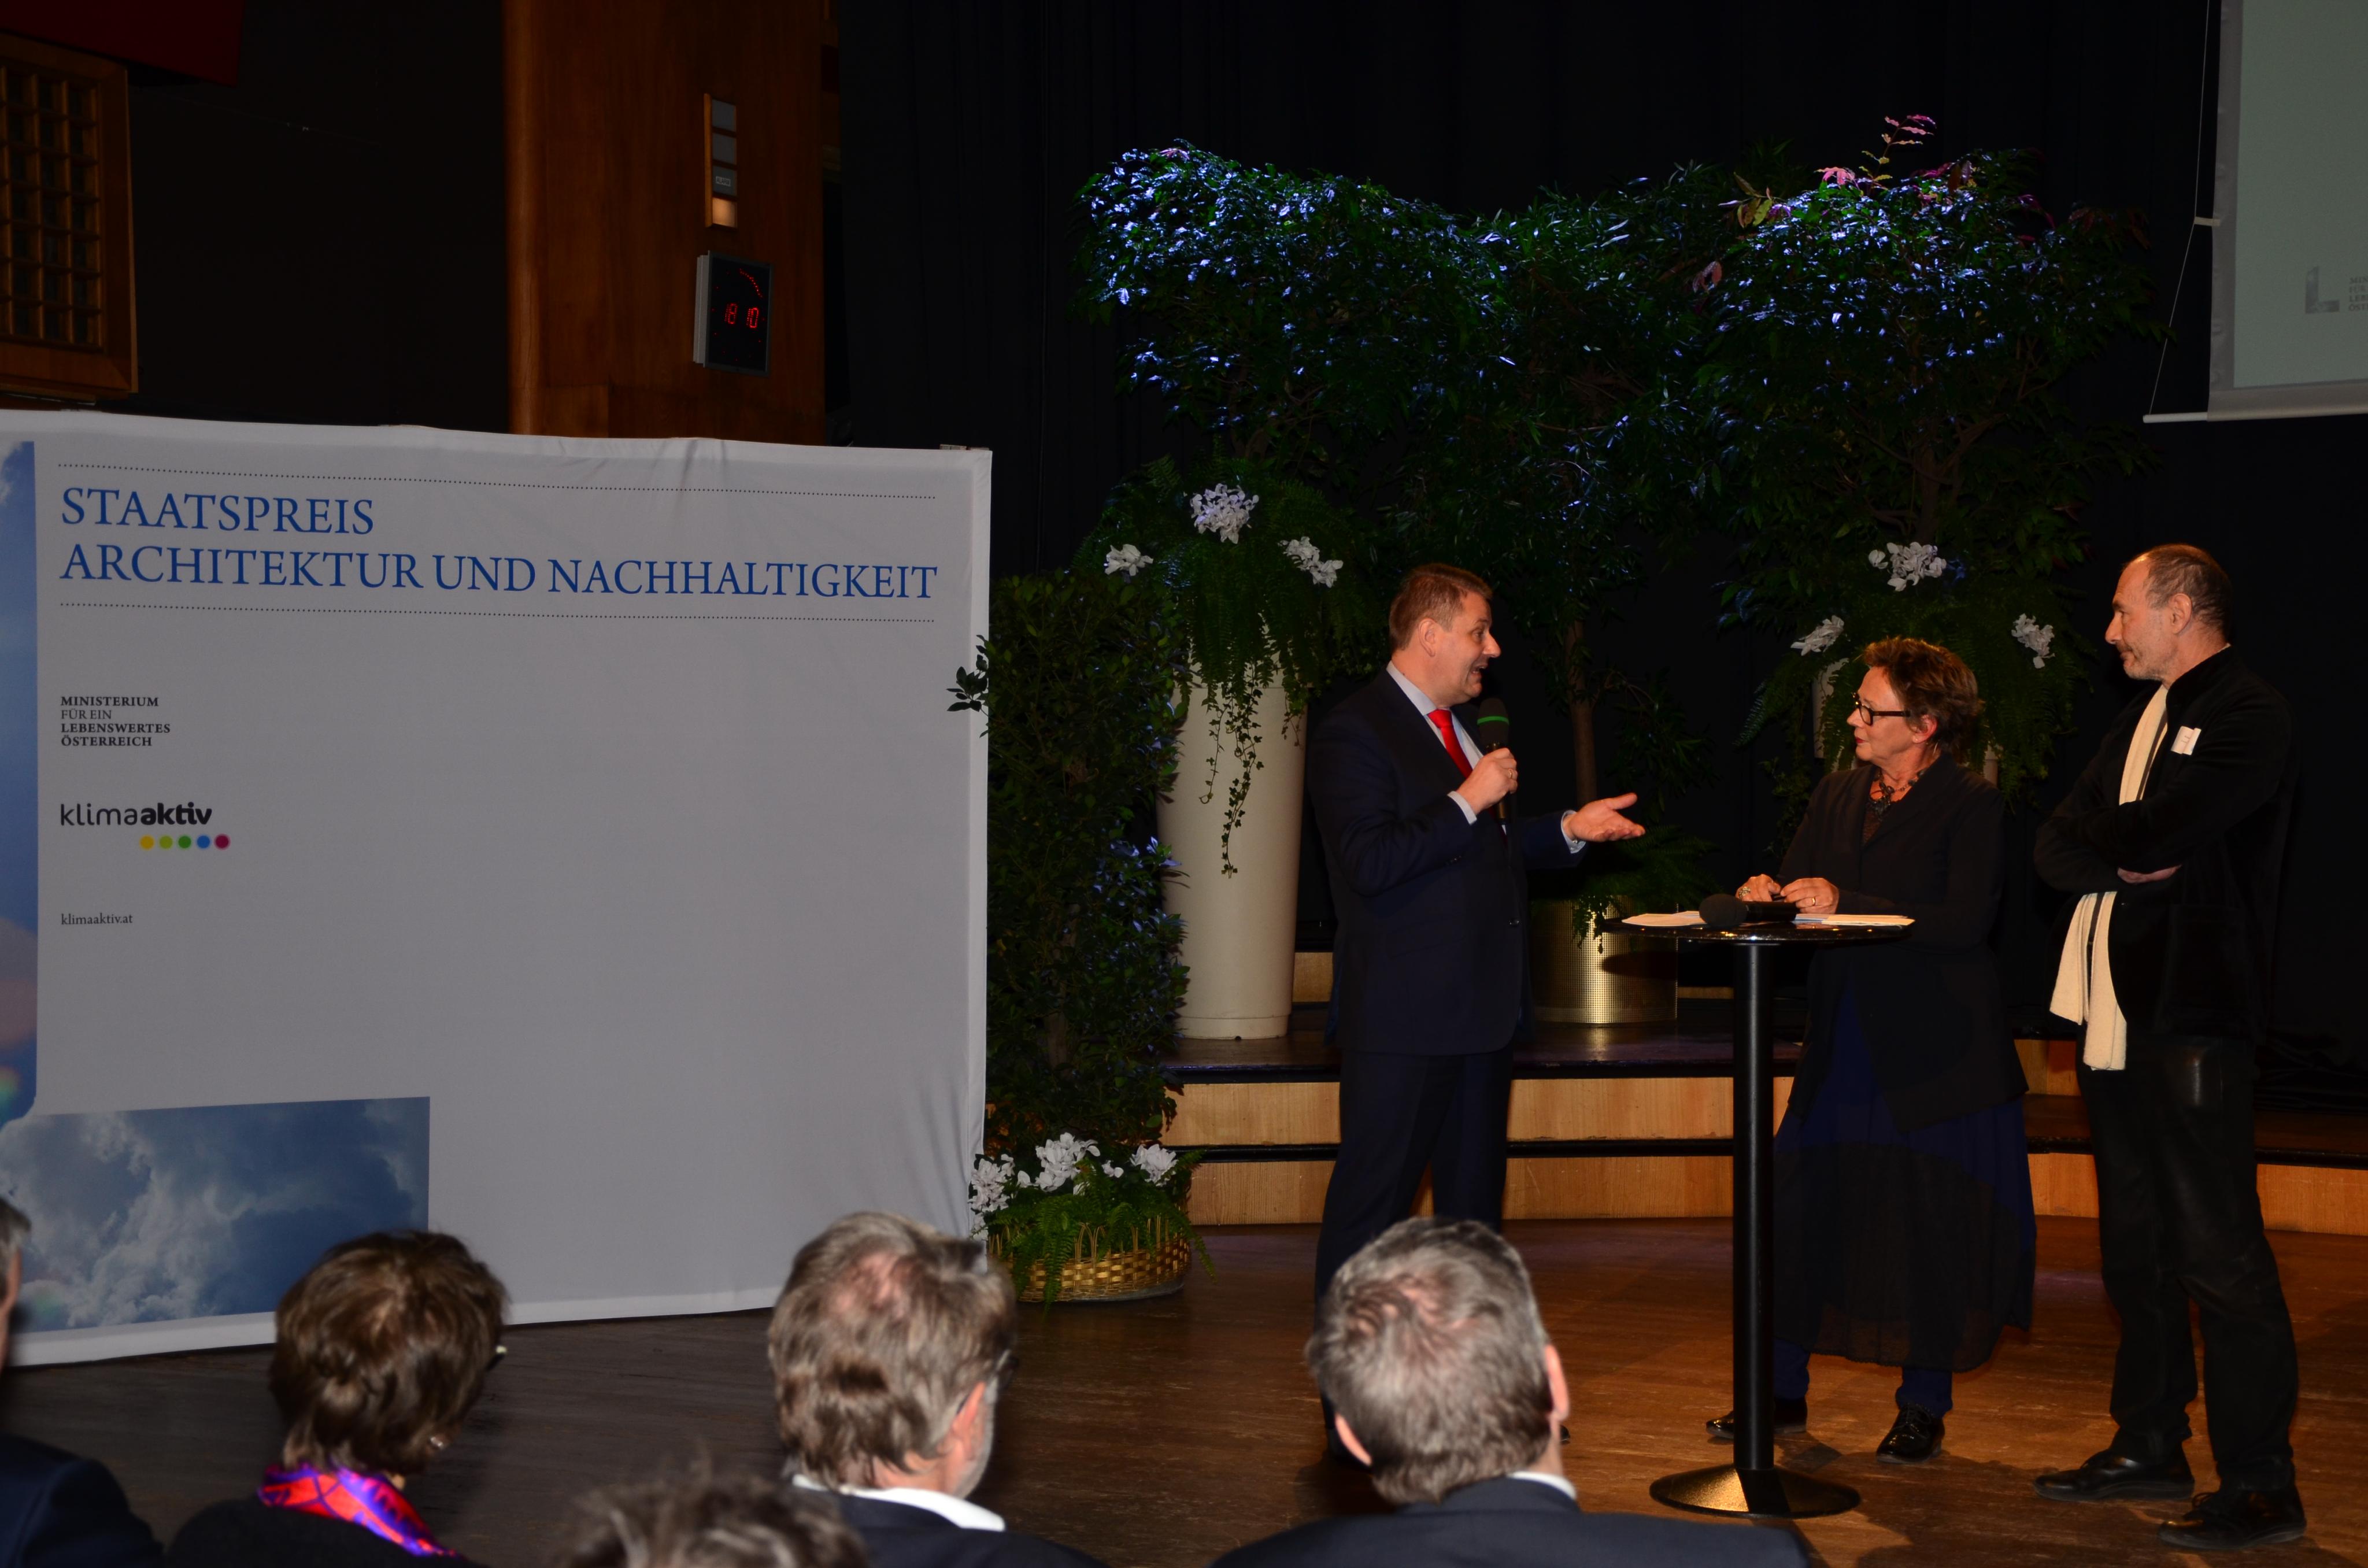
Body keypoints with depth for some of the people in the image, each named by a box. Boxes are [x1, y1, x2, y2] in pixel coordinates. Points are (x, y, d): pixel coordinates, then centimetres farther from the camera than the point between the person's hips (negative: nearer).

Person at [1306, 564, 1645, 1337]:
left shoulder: (1459, 723, 17)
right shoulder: (1352, 734, -13)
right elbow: (1370, 862, -23)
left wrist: (1568, 831, 13)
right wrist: (1466, 801, -22)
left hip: (1481, 1005, 9)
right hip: (1403, 1015, -9)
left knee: (1474, 1194, 16)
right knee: (1372, 1199, -4)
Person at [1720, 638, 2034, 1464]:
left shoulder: (1971, 804, -7)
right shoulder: (1837, 794, 14)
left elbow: (1964, 922, -18)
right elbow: (1796, 888, 18)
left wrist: (1845, 903, -19)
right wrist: (1769, 895, -6)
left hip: (1935, 1055, -6)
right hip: (1842, 1049, 6)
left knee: (1931, 1231, 1)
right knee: (1797, 1213, 4)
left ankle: (1923, 1406, 15)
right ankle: (1782, 1391, 17)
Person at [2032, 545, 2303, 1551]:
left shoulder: (2247, 717, -9)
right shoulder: (2141, 721, 19)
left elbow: (2142, 835, -21)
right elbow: (2058, 850, 10)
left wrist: (2096, 844, -1)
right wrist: (2127, 859, -9)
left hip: (2191, 1015, -9)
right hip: (2116, 1014, 9)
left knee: (2219, 1251, -8)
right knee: (2136, 1244, 15)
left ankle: (2262, 1486, -4)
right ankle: (2150, 1447, 25)